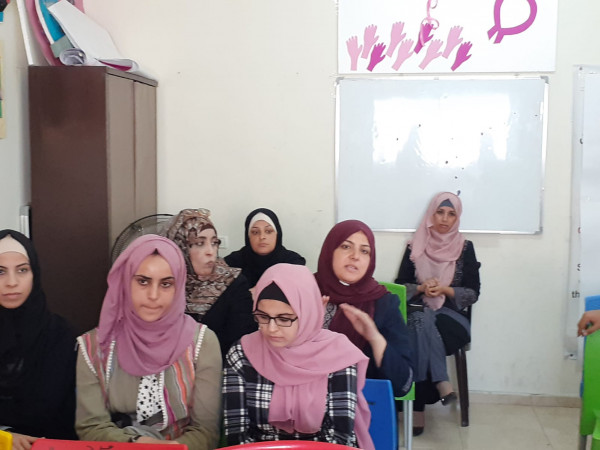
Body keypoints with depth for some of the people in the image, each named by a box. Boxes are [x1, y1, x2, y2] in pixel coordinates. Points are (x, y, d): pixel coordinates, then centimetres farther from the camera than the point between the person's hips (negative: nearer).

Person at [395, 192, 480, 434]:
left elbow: (473, 293, 2)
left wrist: (444, 290, -15)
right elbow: (400, 286, 7)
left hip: (451, 315, 0)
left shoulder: (465, 248, 5)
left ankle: (418, 407, -33)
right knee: (423, 325, -37)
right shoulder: (415, 246, 7)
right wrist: (421, 288, -14)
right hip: (418, 312, 1)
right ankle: (441, 384, -40)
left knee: (422, 330, -34)